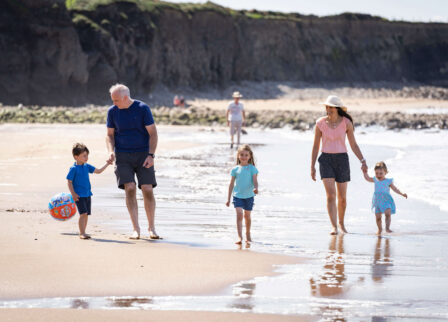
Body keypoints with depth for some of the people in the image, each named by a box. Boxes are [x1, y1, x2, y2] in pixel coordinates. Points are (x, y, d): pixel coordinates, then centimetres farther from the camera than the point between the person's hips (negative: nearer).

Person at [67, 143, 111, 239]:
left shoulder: (87, 166, 10)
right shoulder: (73, 169, -9)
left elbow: (98, 171, 19)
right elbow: (69, 182, -8)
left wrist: (107, 164, 11)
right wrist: (73, 194, -14)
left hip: (87, 194, 7)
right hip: (79, 195, -7)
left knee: (86, 214, 8)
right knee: (83, 213, -15)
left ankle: (83, 232, 17)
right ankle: (82, 233, -11)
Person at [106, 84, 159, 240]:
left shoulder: (142, 108, -5)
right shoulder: (112, 111, 3)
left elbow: (153, 133, -3)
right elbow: (110, 134, 12)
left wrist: (151, 155, -14)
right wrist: (111, 151, -7)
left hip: (143, 155, -1)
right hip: (123, 155, 1)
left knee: (147, 189, -8)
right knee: (130, 188, -12)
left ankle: (151, 227, 5)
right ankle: (136, 229, -9)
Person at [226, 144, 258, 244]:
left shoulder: (252, 168, -2)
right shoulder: (235, 169, 2)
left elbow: (255, 181, -10)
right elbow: (231, 184, 7)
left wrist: (255, 188, -34)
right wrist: (228, 198, 7)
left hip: (249, 195, 0)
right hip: (238, 195, 0)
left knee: (247, 215, 14)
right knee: (239, 214, -15)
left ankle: (248, 234, 35)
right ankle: (240, 237, -20)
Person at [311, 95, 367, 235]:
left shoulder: (346, 122, -2)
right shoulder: (320, 123, -1)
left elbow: (353, 145, 4)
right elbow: (316, 146, 6)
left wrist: (362, 161, -7)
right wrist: (312, 166, 3)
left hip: (342, 159, 1)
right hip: (326, 159, -1)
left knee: (342, 197, 8)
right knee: (330, 195, -16)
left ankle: (341, 223, 31)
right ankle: (334, 227, -21)